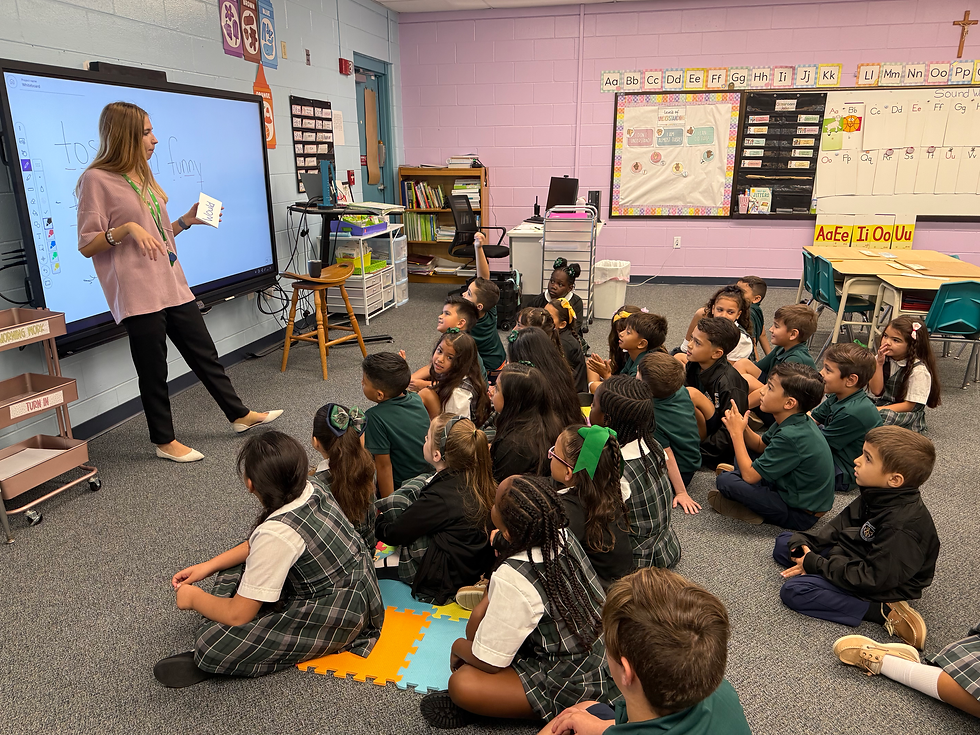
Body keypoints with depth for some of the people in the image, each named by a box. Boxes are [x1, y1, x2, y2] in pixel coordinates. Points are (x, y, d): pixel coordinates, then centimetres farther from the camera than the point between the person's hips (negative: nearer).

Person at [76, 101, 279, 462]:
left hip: (172, 284, 8)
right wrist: (127, 228, -23)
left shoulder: (143, 177, 16)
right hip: (138, 294, -8)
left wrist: (187, 220, 9)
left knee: (204, 352, 15)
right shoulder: (97, 179, -8)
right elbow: (87, 245, -10)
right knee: (154, 369, 3)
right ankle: (164, 441, 18)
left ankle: (239, 415, 27)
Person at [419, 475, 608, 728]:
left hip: (574, 684, -8)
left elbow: (488, 662, -18)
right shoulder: (561, 534, -10)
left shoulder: (513, 579, -33)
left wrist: (458, 647, 0)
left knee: (461, 684, -19)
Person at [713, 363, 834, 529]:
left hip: (800, 515, -10)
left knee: (725, 480, -24)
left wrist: (736, 433, -18)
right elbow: (760, 445, 14)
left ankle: (756, 514, 1)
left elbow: (749, 476, -26)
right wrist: (742, 427, -8)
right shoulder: (795, 422, -2)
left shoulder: (791, 437, -31)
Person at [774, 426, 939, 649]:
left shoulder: (902, 527, -33)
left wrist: (816, 564, -22)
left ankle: (884, 612, -16)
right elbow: (842, 524, 5)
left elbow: (873, 578, -30)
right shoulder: (877, 495, -8)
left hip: (883, 588, -9)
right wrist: (805, 543, -9)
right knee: (784, 542, 12)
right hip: (851, 554, 9)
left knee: (793, 590, -22)